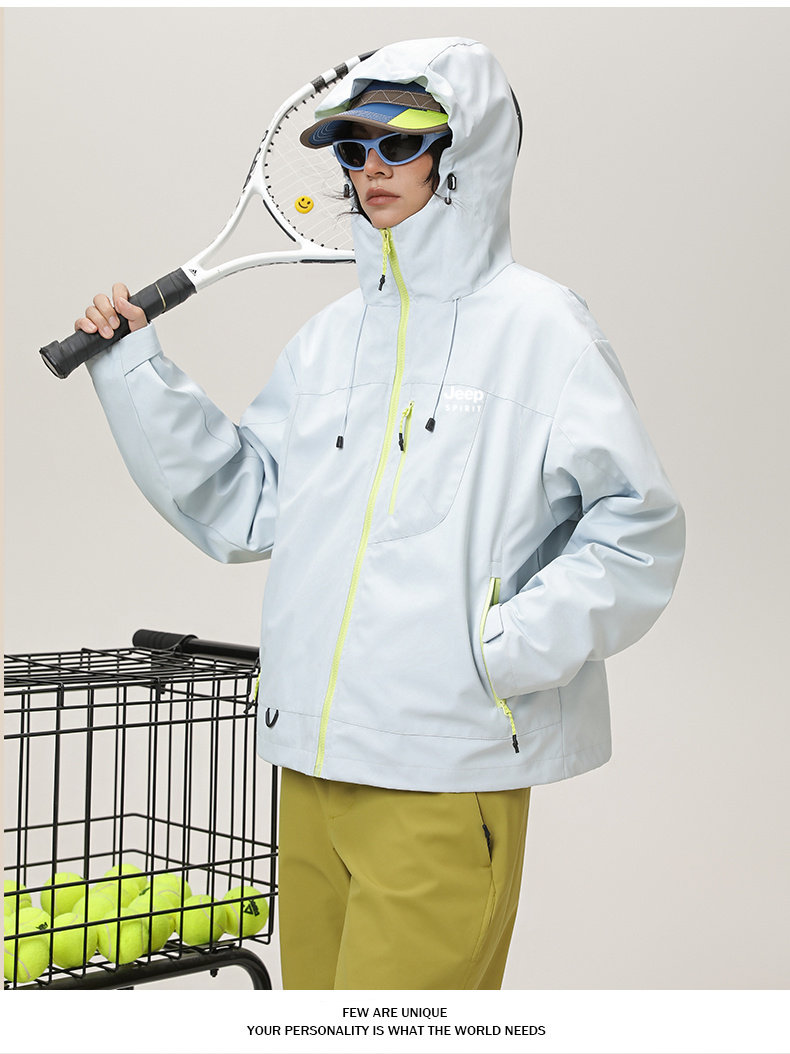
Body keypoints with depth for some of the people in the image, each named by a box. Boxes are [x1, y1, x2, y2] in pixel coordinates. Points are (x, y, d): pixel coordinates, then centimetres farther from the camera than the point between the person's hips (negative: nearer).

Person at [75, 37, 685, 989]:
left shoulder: (539, 326, -4)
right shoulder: (329, 338, 14)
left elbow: (637, 527, -7)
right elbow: (238, 504, 18)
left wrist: (515, 645, -16)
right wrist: (134, 367, 11)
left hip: (447, 777, -6)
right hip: (309, 767, 6)